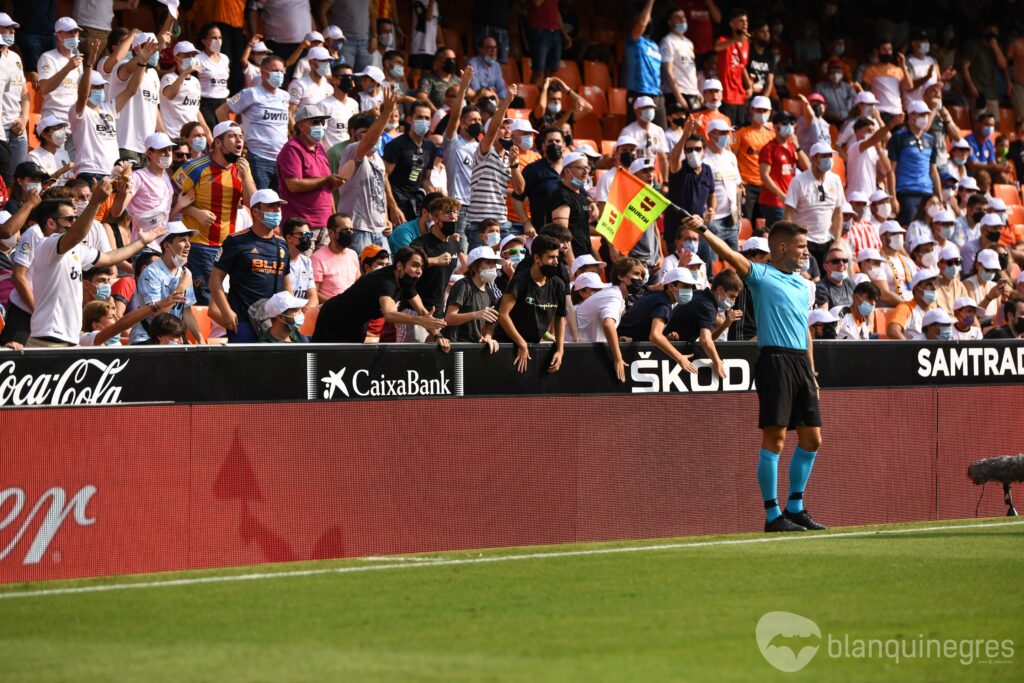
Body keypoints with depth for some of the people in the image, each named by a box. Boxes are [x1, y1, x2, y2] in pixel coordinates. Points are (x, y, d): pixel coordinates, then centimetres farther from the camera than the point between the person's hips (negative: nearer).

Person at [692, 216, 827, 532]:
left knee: (811, 439, 9)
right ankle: (772, 515, -4)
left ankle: (795, 508, 22)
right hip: (775, 360, -8)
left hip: (802, 363, 8)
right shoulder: (761, 275, -1)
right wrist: (703, 230, -31)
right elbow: (731, 255, -17)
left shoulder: (802, 284, 21)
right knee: (774, 438, -7)